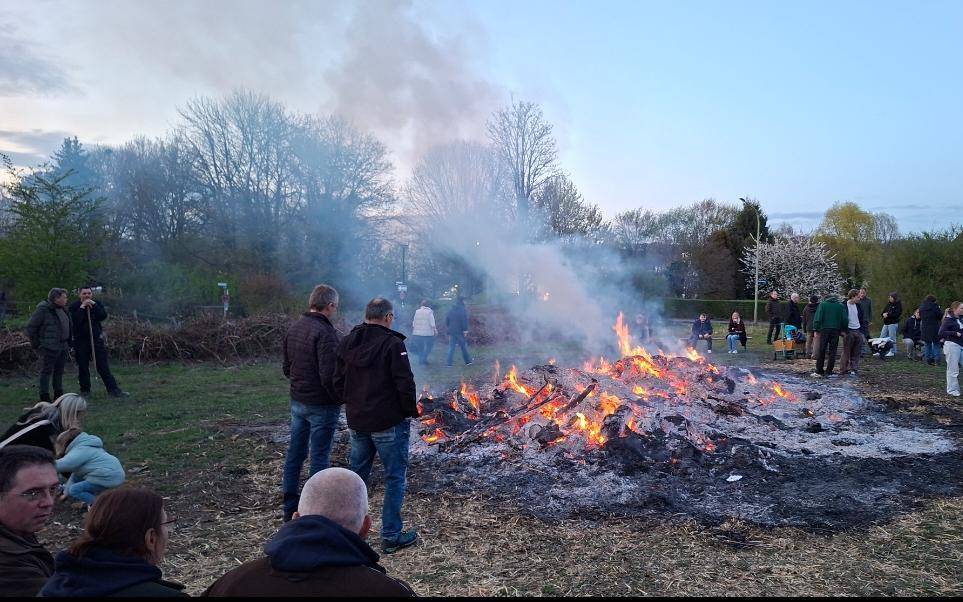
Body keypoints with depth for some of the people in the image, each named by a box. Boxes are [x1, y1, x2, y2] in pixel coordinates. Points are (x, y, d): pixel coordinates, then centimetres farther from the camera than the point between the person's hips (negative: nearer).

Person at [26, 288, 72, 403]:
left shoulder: (61, 309, 14)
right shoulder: (43, 309, -12)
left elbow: (69, 326, 23)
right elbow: (31, 327, -11)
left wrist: (68, 342, 16)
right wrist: (36, 343, -8)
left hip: (63, 346, 8)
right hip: (49, 347, -8)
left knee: (59, 371, 14)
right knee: (47, 371, -3)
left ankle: (58, 394, 23)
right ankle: (44, 397, 2)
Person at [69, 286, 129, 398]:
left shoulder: (97, 304, 7)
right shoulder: (73, 307, 0)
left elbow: (103, 316, -10)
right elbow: (74, 321, -16)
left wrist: (94, 305, -15)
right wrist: (82, 307, -17)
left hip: (96, 339, 1)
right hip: (80, 341, -1)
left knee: (103, 366, -1)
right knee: (83, 367, 6)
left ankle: (113, 389, -2)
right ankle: (85, 390, 18)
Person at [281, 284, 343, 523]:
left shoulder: (293, 328, 6)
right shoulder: (325, 332, -21)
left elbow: (286, 367, 13)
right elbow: (329, 375, -24)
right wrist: (341, 398, -10)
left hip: (297, 402, 8)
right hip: (321, 405, -8)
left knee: (295, 454, 16)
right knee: (320, 458, 3)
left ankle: (290, 508, 28)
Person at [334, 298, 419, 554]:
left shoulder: (347, 343, 5)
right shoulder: (392, 343, -16)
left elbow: (338, 381, 8)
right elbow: (405, 384, -18)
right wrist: (411, 411, -5)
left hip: (357, 421, 7)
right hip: (389, 423, -6)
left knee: (357, 474, 20)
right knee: (395, 477, 5)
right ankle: (391, 536, 10)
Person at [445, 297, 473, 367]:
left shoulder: (451, 311, 10)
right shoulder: (463, 310, -8)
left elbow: (446, 321, 14)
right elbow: (465, 321, -17)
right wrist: (465, 330, -15)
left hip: (452, 332, 4)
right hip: (460, 332, -4)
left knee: (451, 348, 5)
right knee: (464, 347, 8)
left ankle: (449, 363, 0)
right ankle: (468, 361, 19)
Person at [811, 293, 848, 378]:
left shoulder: (822, 304, 3)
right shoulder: (841, 306, 9)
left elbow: (818, 318, -6)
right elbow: (845, 319, 5)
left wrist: (816, 329, -3)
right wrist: (843, 329, 11)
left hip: (824, 330, -2)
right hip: (836, 331, 2)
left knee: (821, 351, 4)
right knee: (832, 351, 6)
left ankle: (819, 371, 3)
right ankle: (828, 372, 5)